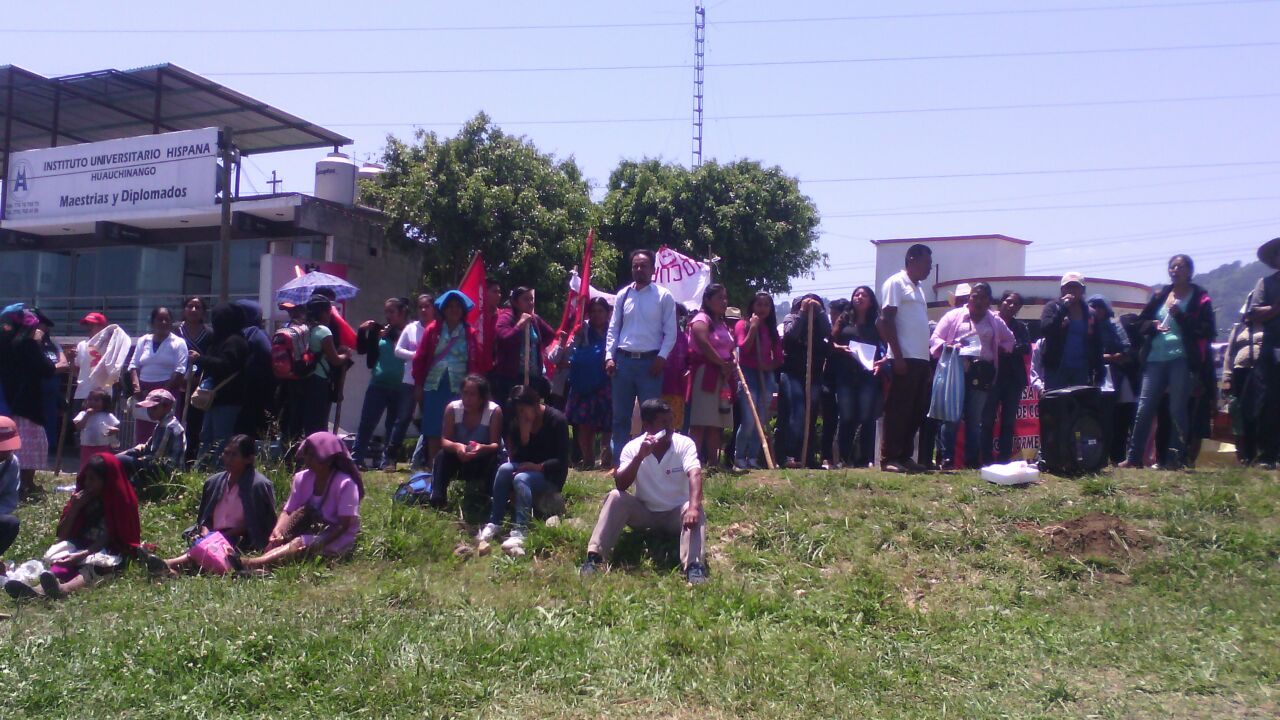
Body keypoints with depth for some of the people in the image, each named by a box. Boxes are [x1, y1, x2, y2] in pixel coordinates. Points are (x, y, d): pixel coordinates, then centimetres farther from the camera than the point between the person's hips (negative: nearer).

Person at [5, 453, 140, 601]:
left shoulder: (120, 502, -2)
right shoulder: (82, 497, 13)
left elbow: (108, 538, -13)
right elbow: (62, 536, 10)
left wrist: (81, 555, -28)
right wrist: (75, 507, -3)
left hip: (108, 553, -5)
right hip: (79, 549, 5)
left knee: (93, 565, -38)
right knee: (63, 562, -29)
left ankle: (63, 589, -69)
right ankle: (39, 590, -61)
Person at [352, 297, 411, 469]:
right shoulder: (379, 330, 9)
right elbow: (361, 349, 12)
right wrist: (362, 331, -2)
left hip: (401, 388, -3)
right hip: (378, 385, 3)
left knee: (394, 426, 6)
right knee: (367, 422, 0)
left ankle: (386, 460, 16)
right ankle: (355, 458, 6)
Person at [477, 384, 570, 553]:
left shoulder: (557, 420, -12)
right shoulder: (516, 423, 1)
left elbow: (562, 460, -14)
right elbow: (516, 459, -4)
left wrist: (539, 467, -27)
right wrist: (524, 436, -19)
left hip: (551, 476, -5)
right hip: (526, 470, 5)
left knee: (521, 479, -33)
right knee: (505, 469, -26)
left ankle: (519, 533, -49)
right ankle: (494, 523, -27)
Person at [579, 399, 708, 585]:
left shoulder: (685, 444, -15)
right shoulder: (633, 447, -12)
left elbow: (695, 475, -32)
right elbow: (621, 486, -22)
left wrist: (694, 507, -50)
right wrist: (640, 456, -35)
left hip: (676, 514, -1)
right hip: (644, 512, 1)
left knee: (694, 510, -32)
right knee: (615, 497, -25)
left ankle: (694, 566, -46)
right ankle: (595, 556, -28)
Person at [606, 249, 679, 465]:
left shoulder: (664, 296, 0)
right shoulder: (623, 295, 10)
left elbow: (671, 332, -2)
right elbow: (613, 329, 11)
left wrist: (662, 357, -11)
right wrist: (609, 356, 1)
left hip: (650, 361, -3)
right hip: (623, 360, 3)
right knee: (620, 416, 7)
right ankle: (619, 462, 14)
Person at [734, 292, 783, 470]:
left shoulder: (772, 329, 14)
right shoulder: (743, 325, 1)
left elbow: (779, 358, 13)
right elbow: (743, 348, -14)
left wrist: (770, 366, -7)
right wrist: (753, 327, -16)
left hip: (767, 375, 5)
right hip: (748, 374, -5)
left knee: (762, 421, 4)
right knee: (749, 420, -14)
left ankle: (753, 457, 12)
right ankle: (739, 457, 0)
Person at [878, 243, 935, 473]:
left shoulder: (918, 288, 22)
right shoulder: (896, 283, -4)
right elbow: (887, 321, -12)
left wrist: (928, 362, 18)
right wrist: (898, 357, -17)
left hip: (920, 360, 9)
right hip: (905, 359, -9)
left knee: (917, 411, 8)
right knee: (898, 410, -7)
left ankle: (904, 456, 15)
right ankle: (889, 458, -4)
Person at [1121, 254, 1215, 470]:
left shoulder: (1200, 298, 4)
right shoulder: (1160, 296, 16)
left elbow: (1206, 331, -5)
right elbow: (1140, 322, 18)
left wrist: (1180, 317, -15)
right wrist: (1153, 325, -4)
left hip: (1182, 359, -4)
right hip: (1155, 359, 4)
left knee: (1178, 410, -4)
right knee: (1144, 408, 0)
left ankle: (1175, 459, 2)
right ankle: (1134, 458, 2)